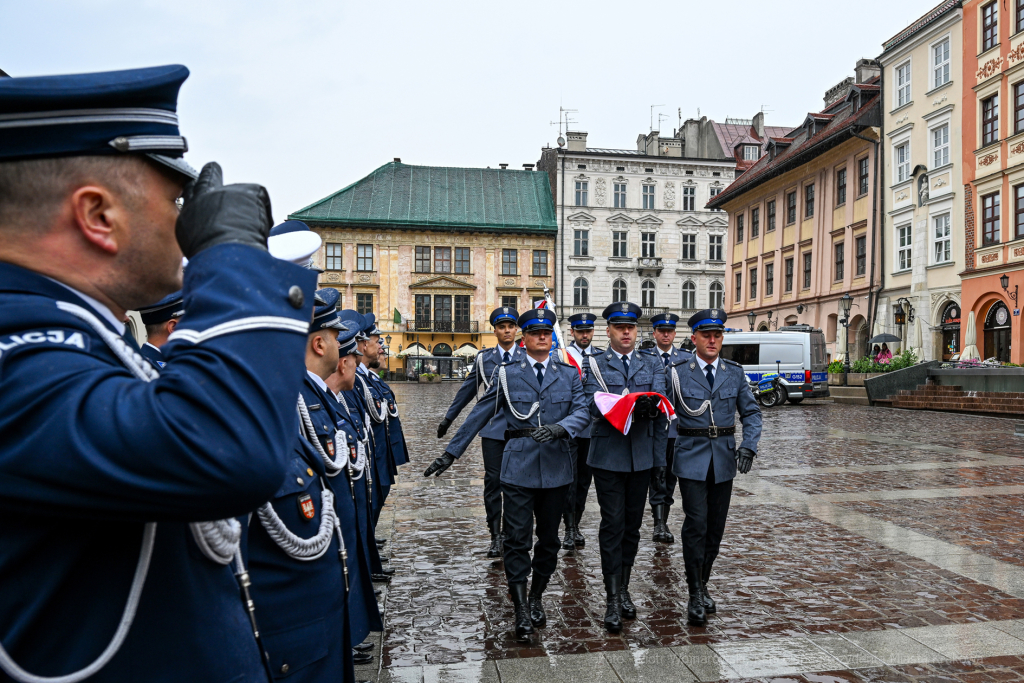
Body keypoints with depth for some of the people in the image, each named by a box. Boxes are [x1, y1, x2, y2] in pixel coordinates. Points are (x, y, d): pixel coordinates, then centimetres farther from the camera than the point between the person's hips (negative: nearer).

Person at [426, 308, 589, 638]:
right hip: (519, 465, -2)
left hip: (556, 466, 2)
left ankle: (536, 598, 31)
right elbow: (479, 415, 4)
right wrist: (450, 453, 2)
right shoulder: (507, 373, 3)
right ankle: (521, 608, 9)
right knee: (517, 538, -4)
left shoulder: (569, 374, 7)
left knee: (549, 538, 13)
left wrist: (559, 428, -24)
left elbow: (582, 412, -3)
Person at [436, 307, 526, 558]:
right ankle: (495, 536, 11)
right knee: (493, 481, 0)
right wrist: (448, 418, 16)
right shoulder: (484, 358, 7)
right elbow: (467, 389, 14)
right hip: (493, 428, 1)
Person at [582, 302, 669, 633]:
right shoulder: (595, 364, 2)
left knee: (632, 525, 12)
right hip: (608, 454, -3)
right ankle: (613, 599, 5)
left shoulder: (652, 363, 11)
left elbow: (660, 404, 1)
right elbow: (595, 405, -12)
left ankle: (624, 589, 27)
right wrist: (630, 405, -28)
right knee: (612, 525, -3)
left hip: (642, 454, 3)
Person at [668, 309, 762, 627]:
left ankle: (702, 585, 28)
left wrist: (749, 446, -6)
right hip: (692, 459, -3)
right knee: (696, 525, -7)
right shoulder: (677, 372, -3)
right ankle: (695, 596, 4)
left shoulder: (735, 372, 6)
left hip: (724, 458, 4)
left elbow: (751, 413, 8)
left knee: (716, 527, 10)